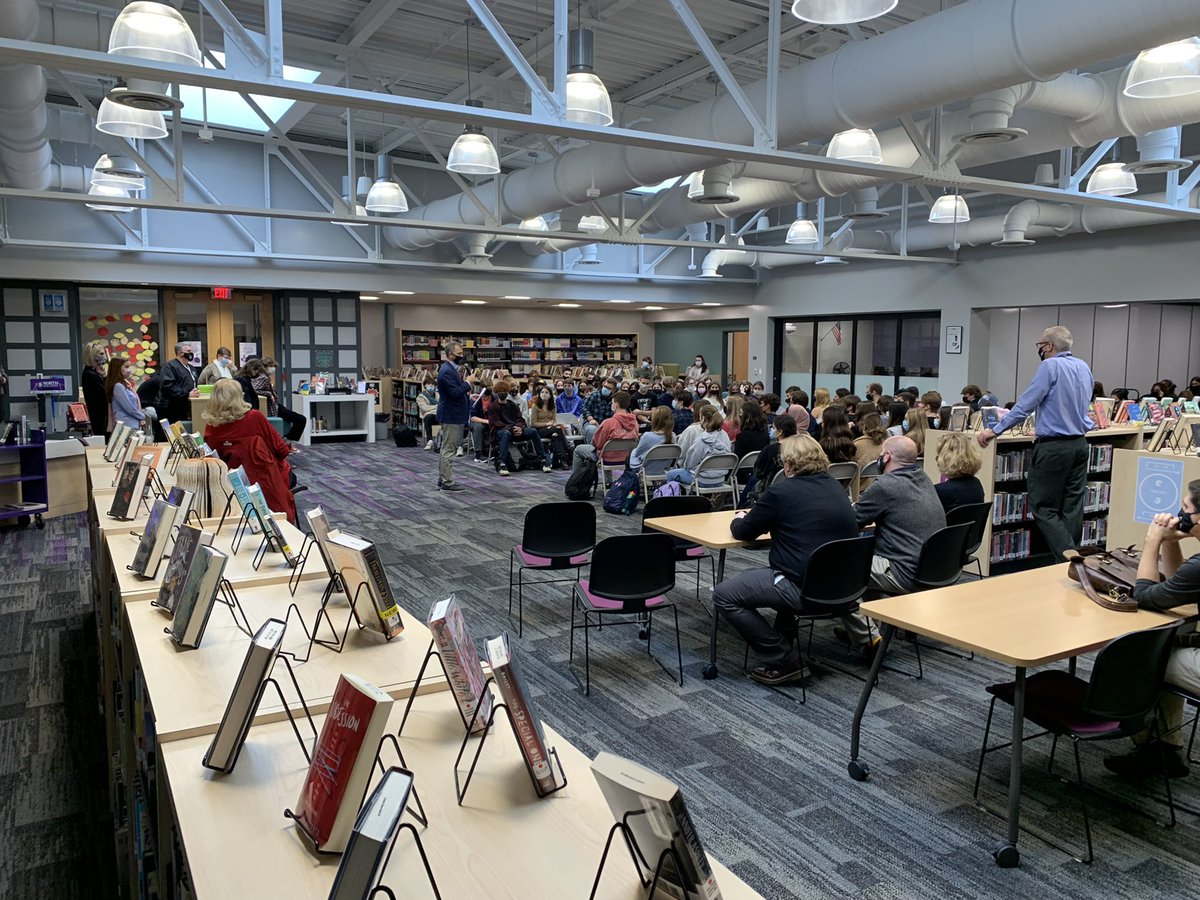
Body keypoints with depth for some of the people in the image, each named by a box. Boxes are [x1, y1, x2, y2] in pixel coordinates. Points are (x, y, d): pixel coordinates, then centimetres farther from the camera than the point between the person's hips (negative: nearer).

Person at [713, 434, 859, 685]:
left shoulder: (782, 492, -10)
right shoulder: (836, 488, 12)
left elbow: (742, 532, 0)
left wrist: (738, 520, 22)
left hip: (806, 589, -9)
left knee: (723, 595, 0)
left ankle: (785, 661, 2)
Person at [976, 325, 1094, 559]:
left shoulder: (1050, 367, -12)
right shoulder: (1084, 367, 12)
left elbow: (1026, 404, -15)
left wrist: (996, 430, -10)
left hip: (1054, 447, -8)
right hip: (1080, 444, 8)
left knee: (1044, 508, -2)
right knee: (1072, 507, 10)